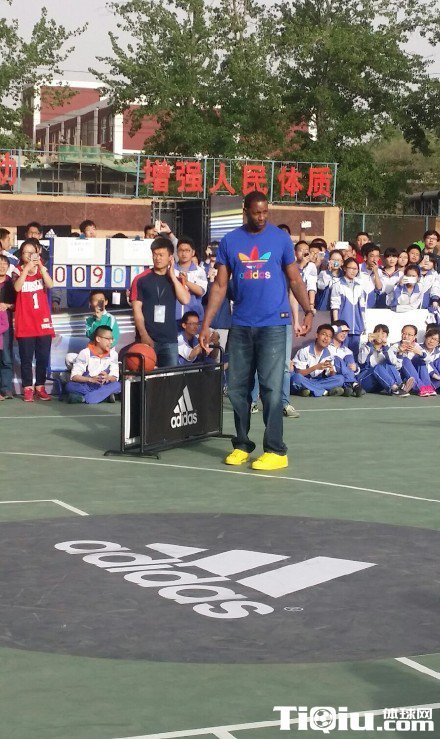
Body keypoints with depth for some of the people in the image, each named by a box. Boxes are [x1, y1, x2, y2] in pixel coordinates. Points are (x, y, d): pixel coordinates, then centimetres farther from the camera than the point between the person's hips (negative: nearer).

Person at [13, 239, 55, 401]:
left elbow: (50, 284, -12)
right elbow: (17, 287, -17)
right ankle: (27, 389, 4)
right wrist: (27, 268, -22)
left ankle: (40, 387, 13)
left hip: (42, 321, 2)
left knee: (43, 357, 5)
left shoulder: (41, 270, 9)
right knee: (26, 358, 1)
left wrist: (40, 266, -21)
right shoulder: (18, 271, 4)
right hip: (25, 323, -2)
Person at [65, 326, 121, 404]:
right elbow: (74, 376, -14)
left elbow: (115, 377, -3)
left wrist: (108, 377, -28)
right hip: (85, 386, -2)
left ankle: (81, 397, -32)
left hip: (102, 387, 2)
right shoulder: (85, 353, -10)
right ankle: (105, 395, -29)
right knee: (70, 386, -32)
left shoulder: (113, 354, -1)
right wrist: (91, 379, -31)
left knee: (117, 385, -29)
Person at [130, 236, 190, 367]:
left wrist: (172, 275, -3)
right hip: (147, 339, -3)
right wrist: (144, 335, -12)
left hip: (170, 339, 3)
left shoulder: (175, 280, 13)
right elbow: (137, 310, -2)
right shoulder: (141, 279, 3)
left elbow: (185, 300, -4)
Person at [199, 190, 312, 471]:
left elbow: (295, 279, 5)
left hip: (273, 324, -3)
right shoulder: (230, 241, 6)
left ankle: (276, 450, -1)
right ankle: (242, 445, 20)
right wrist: (206, 325, 1)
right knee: (238, 388, 7)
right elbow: (220, 286, 7)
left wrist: (308, 311, -11)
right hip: (241, 326, 3)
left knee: (271, 388, -6)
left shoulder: (281, 238, 2)